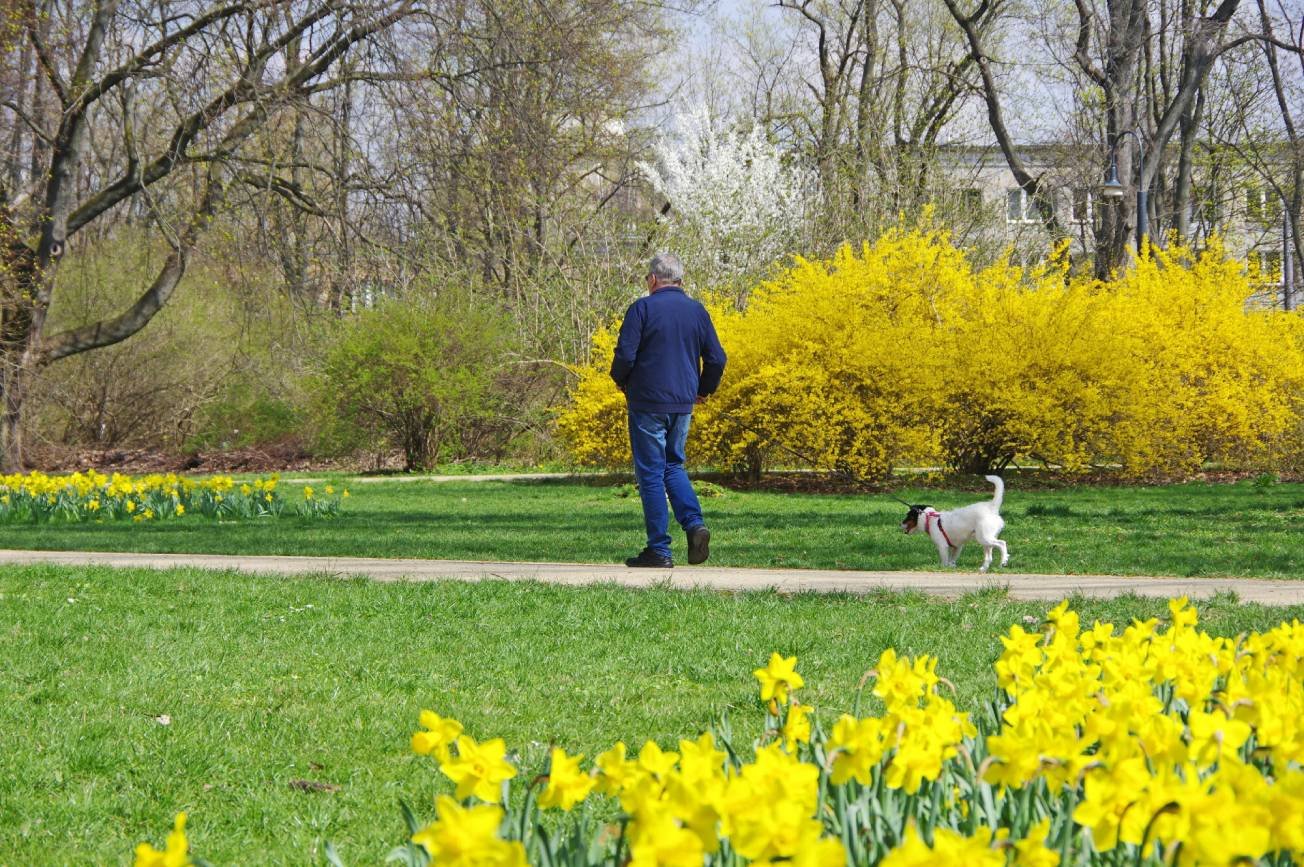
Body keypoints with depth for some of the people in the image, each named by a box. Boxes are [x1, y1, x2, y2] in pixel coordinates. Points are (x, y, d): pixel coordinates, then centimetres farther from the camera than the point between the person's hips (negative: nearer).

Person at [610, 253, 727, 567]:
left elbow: (625, 355, -14)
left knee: (651, 473, 1)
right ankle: (694, 523, -3)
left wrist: (622, 382, 6)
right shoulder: (697, 311, 6)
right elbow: (717, 358, 5)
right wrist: (703, 389, 21)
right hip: (683, 403, 5)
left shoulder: (643, 308, -8)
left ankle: (659, 550, 0)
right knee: (673, 465, 20)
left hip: (648, 403, -5)